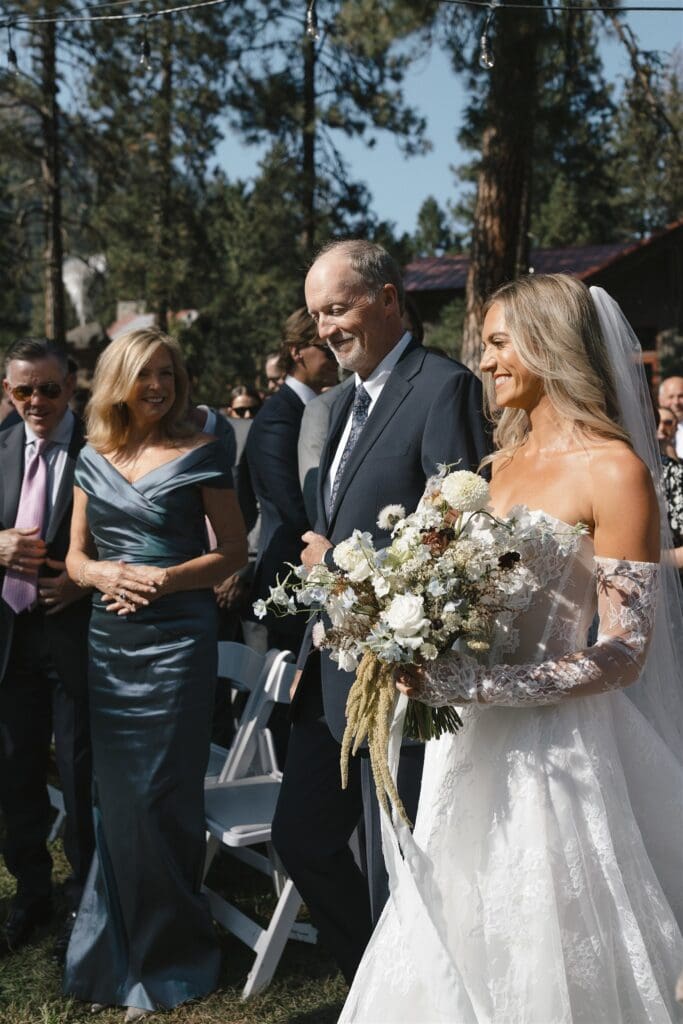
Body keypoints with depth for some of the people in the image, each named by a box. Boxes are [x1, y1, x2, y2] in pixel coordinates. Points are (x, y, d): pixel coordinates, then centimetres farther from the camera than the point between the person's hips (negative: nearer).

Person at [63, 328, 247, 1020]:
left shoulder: (199, 453, -3)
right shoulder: (94, 457, 10)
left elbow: (234, 552, -3)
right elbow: (75, 554, 13)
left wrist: (166, 578, -17)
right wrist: (101, 574, -9)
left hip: (176, 639, -4)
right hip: (108, 640, 5)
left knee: (160, 795, -1)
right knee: (115, 795, 11)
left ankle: (170, 956, 19)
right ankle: (119, 957, 28)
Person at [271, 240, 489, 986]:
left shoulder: (444, 387, -13)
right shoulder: (347, 398, 15)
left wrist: (336, 562, -13)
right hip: (333, 671, 9)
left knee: (395, 872, 3)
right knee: (300, 839, 17)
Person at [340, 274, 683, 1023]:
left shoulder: (614, 470, -12)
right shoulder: (502, 463, 11)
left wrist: (473, 685, -22)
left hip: (551, 749, -7)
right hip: (473, 745, 7)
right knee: (461, 955, 16)